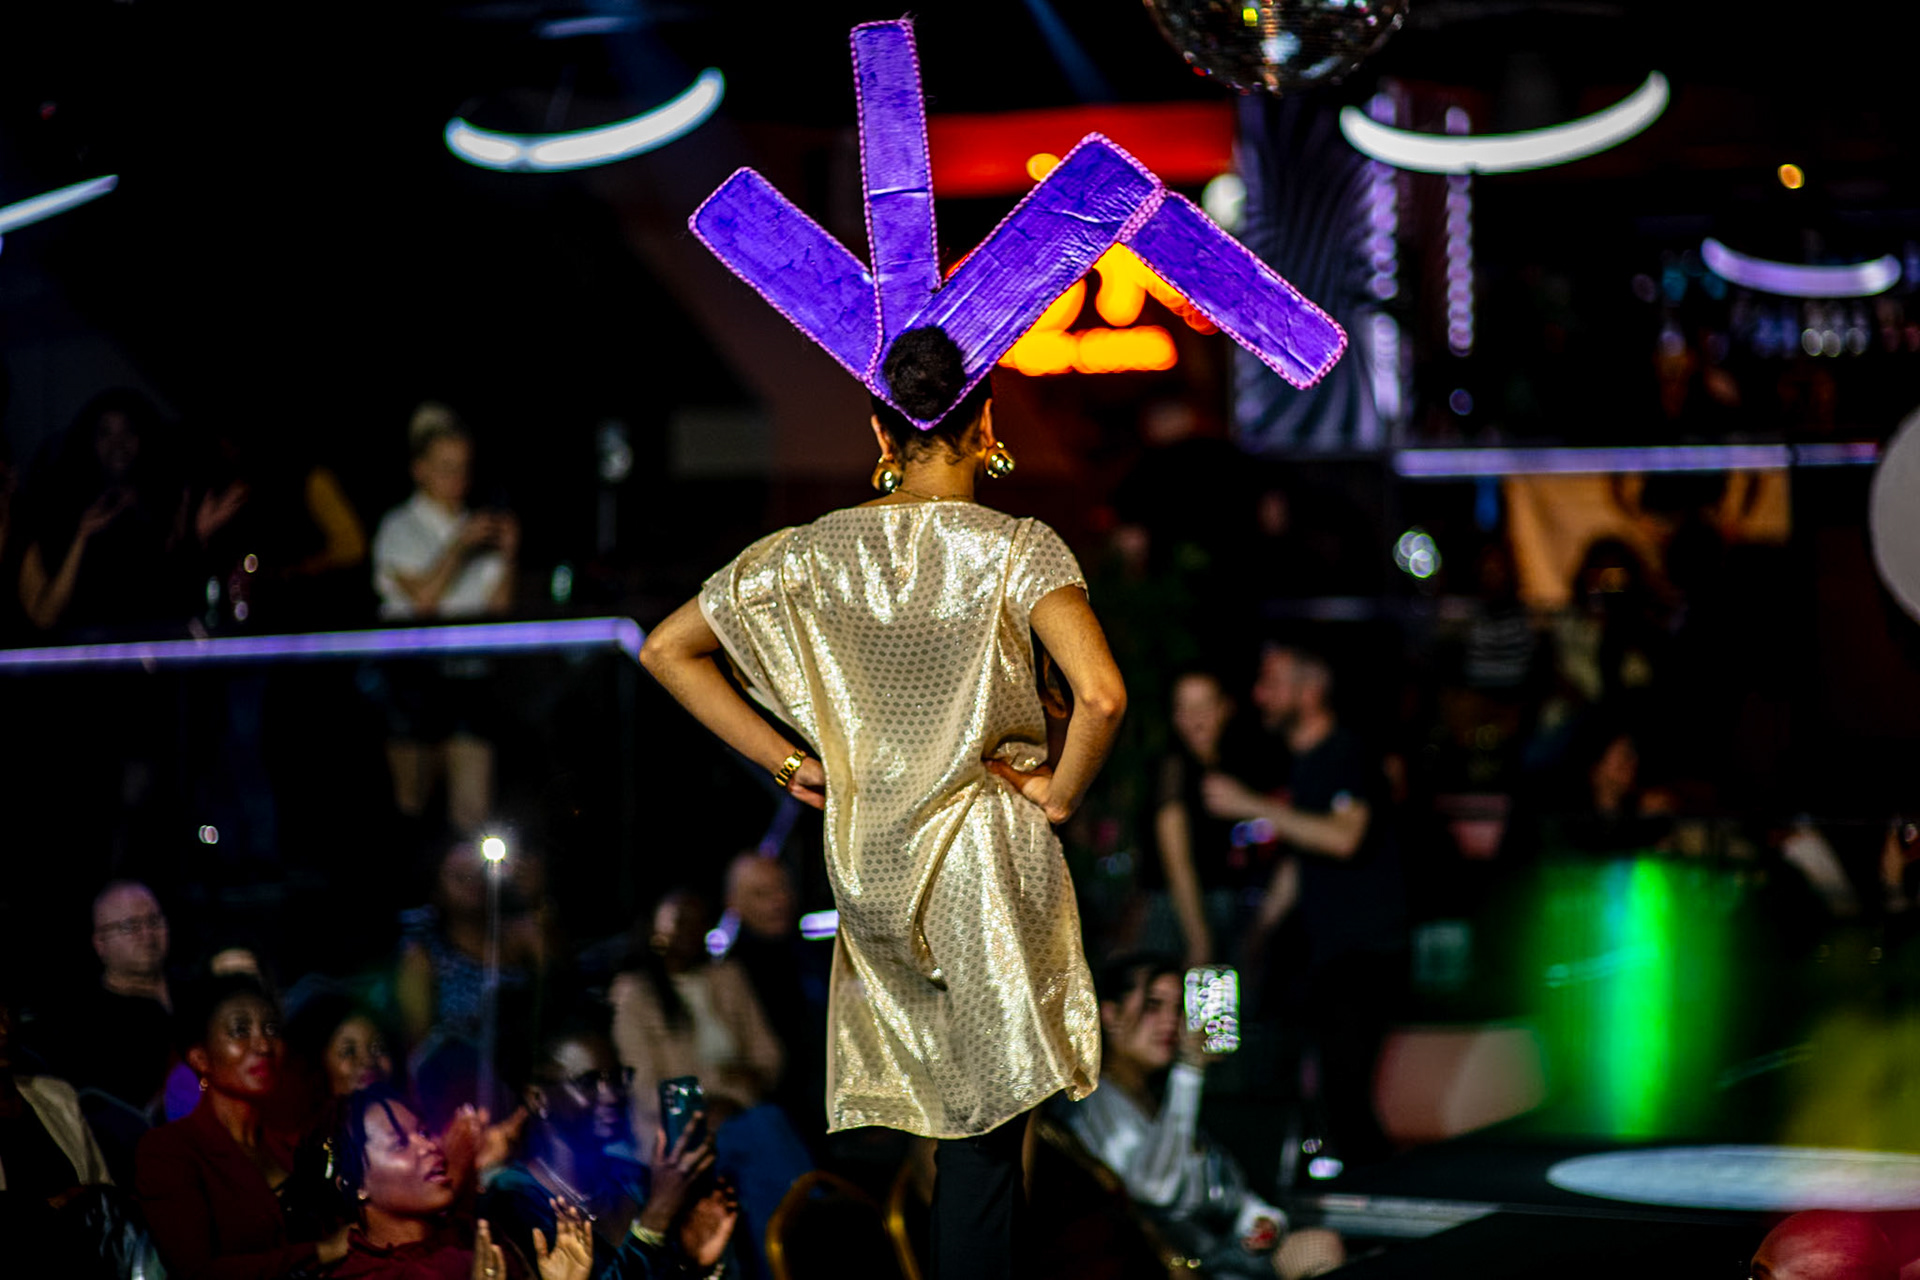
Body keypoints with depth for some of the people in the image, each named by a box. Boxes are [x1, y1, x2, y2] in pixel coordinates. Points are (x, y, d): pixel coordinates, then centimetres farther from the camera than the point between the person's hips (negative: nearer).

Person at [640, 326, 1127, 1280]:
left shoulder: (814, 553, 1)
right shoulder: (1019, 550, -11)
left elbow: (666, 649, 6)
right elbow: (1101, 695, -26)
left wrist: (786, 761, 7)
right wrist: (1061, 794, -8)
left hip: (867, 860, 4)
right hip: (991, 859, -4)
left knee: (947, 1113, 15)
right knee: (986, 1125, 2)